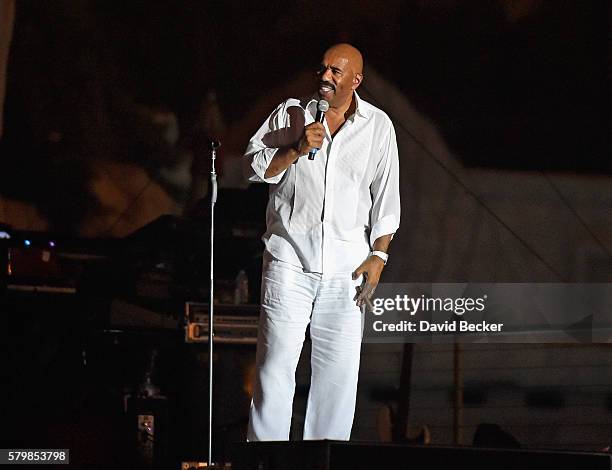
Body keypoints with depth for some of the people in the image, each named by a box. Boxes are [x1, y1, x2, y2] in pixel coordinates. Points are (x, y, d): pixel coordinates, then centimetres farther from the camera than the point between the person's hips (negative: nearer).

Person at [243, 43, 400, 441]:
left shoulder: (378, 126, 7)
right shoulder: (291, 114, 6)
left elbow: (386, 196, 9)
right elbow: (253, 166, 3)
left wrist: (378, 256, 2)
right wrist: (297, 149, -12)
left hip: (346, 266, 1)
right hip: (290, 258, -1)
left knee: (338, 369, 1)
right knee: (277, 361, -5)